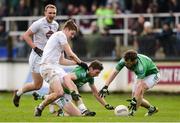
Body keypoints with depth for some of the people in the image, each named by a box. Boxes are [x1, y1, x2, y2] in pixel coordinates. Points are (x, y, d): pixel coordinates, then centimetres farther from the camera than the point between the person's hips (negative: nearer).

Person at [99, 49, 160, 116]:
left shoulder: (141, 66, -42)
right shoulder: (124, 61, -25)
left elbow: (139, 85, -49)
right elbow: (114, 73, -20)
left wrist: (134, 100, -56)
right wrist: (105, 87, -29)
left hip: (152, 75, -8)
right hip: (141, 76, 8)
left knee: (140, 89, -33)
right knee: (136, 97, 0)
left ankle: (132, 112, -31)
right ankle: (152, 109, 22)